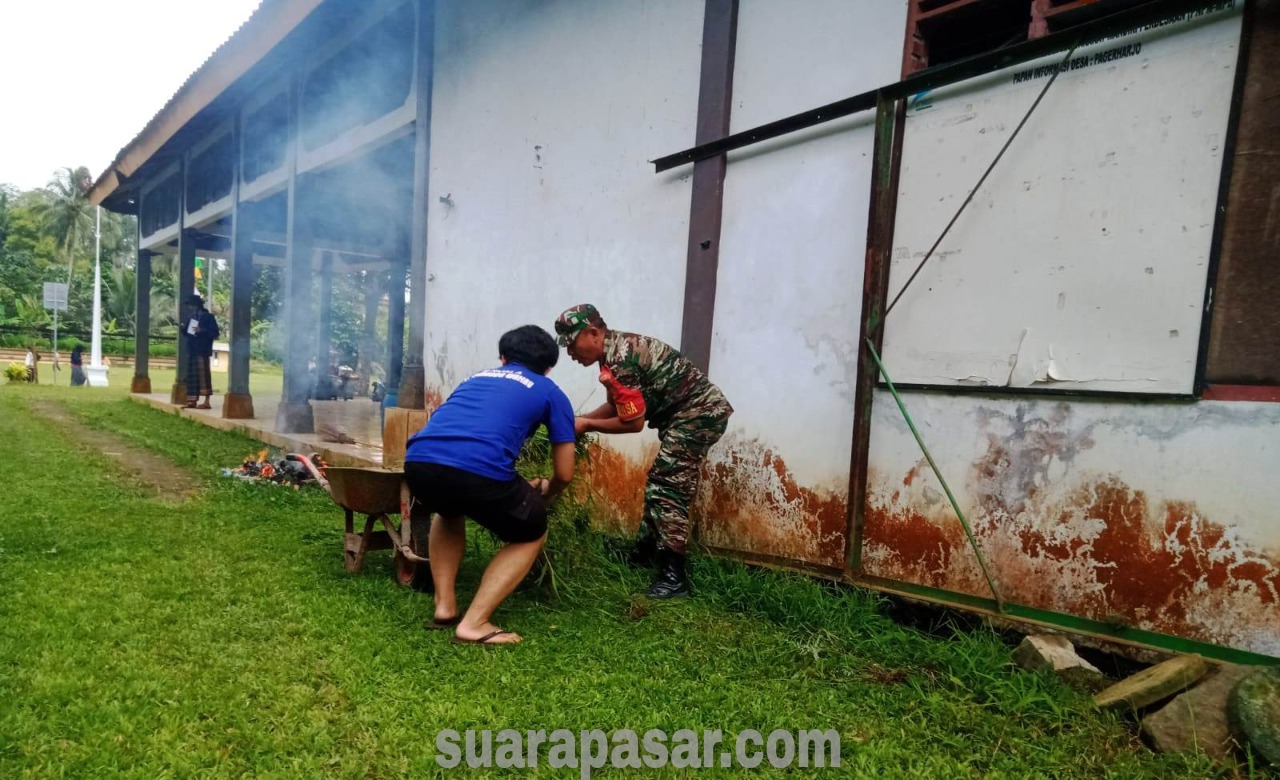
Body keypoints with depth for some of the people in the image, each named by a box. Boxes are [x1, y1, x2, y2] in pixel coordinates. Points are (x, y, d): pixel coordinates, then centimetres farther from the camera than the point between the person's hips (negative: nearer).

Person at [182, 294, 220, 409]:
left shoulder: (208, 317, -4)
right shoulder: (192, 317, 17)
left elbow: (215, 333, -9)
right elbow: (188, 333, 24)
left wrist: (202, 330, -22)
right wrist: (182, 329, 4)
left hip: (202, 351, -8)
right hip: (192, 350, 8)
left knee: (203, 374, -11)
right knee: (191, 375, 7)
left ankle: (207, 402, -10)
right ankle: (192, 400, 11)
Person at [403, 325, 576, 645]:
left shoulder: (477, 377, 36)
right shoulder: (552, 393, 23)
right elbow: (564, 474, 22)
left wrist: (519, 491, 58)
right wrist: (544, 495, 47)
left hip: (418, 461, 5)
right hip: (479, 470, -5)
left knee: (449, 513, 40)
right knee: (530, 534, 23)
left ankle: (444, 607, 31)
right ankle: (474, 624, 12)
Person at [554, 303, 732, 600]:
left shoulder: (619, 360, -23)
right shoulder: (617, 348, 9)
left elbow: (634, 422, -18)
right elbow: (617, 406, 17)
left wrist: (587, 426, -7)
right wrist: (579, 420, 6)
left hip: (699, 413, -11)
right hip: (697, 412, 11)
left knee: (666, 490, -11)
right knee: (660, 485, 18)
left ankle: (673, 577, -7)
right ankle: (645, 554, 31)